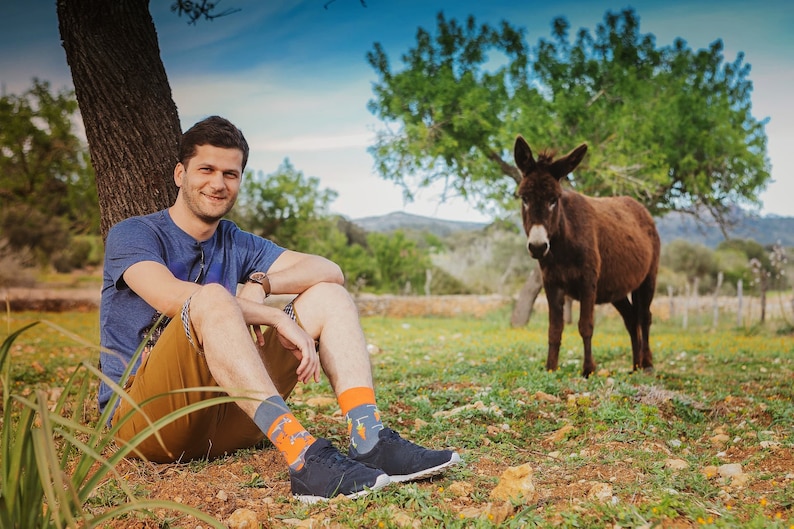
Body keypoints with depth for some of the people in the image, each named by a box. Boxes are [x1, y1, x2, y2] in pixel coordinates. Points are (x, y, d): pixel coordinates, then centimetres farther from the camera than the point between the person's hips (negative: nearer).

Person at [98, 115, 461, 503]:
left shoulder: (239, 246, 15)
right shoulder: (132, 235, 0)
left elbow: (329, 270, 0)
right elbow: (171, 297, -23)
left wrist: (260, 285, -18)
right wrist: (279, 319, -26)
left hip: (226, 419, 5)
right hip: (143, 415, -5)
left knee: (328, 296, -4)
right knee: (212, 297, -33)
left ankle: (369, 440, -25)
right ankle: (303, 457, -45)